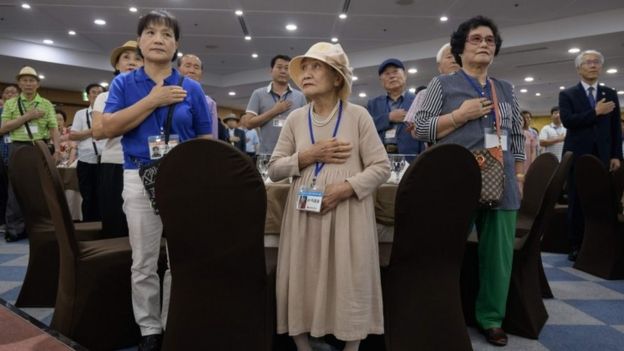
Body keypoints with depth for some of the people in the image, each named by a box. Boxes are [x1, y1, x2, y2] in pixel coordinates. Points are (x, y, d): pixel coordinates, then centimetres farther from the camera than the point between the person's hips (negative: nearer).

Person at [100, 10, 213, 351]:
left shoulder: (191, 88, 5)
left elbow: (205, 140, 6)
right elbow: (108, 127, -7)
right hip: (139, 178, 0)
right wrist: (152, 100, -11)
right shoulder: (124, 83, 6)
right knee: (143, 262, 8)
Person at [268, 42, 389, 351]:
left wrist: (345, 188, -16)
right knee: (302, 282, 7)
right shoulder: (295, 119, 8)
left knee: (350, 283, 3)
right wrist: (309, 155, -8)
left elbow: (381, 167, -2)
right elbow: (274, 169, 7)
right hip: (305, 214, 3)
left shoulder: (358, 116, 0)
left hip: (348, 213, -2)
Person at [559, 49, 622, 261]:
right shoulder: (567, 95, 5)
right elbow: (567, 121, -11)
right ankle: (576, 246, 9)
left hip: (602, 156, 2)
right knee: (576, 203, 2)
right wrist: (596, 112, -12)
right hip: (577, 155, -2)